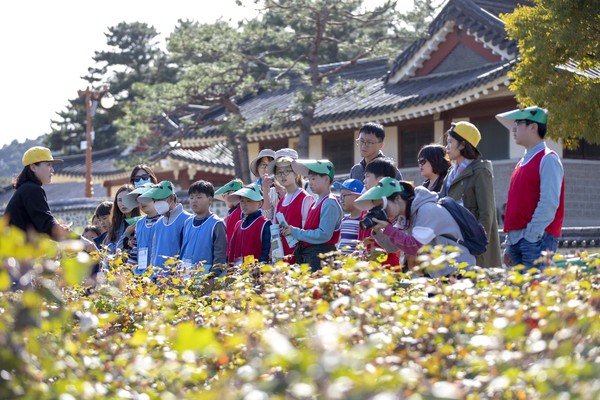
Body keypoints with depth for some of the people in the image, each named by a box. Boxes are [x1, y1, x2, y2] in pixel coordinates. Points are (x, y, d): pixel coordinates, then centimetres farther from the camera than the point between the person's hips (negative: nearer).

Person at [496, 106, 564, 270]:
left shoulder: (548, 160, -6)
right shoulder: (523, 162, 19)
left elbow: (549, 203, -15)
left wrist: (531, 235, -18)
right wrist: (509, 245, 18)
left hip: (537, 238, -8)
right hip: (516, 239, 8)